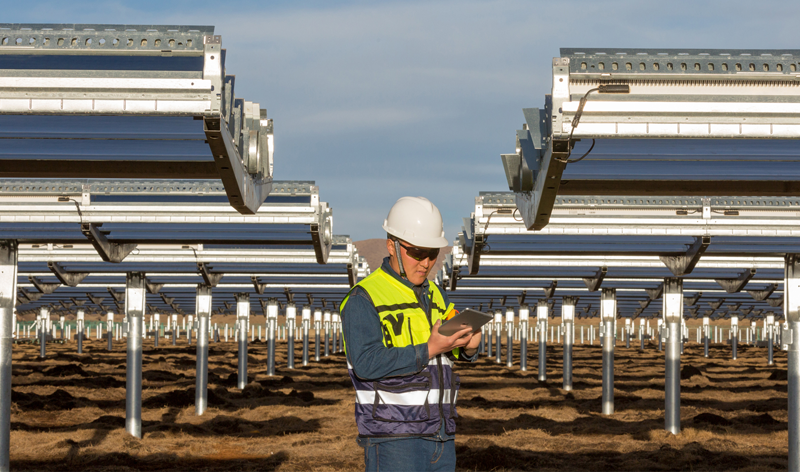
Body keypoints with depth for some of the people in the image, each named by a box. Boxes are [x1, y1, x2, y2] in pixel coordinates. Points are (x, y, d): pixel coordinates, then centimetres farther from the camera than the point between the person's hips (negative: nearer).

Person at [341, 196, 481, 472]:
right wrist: (428, 350, -23)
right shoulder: (363, 299, -7)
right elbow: (367, 363, -19)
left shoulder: (435, 296, 17)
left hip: (441, 436, 7)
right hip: (392, 439, -7)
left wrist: (469, 347, -6)